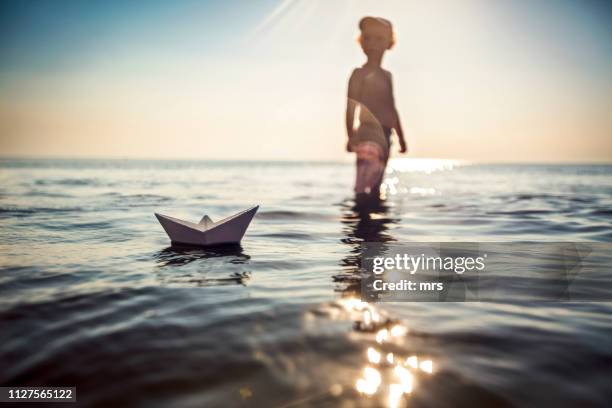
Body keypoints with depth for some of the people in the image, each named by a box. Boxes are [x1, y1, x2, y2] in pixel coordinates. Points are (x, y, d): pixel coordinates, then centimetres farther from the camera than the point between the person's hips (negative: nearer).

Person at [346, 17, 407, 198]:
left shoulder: (387, 75, 18)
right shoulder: (359, 73, -2)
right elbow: (351, 106, -10)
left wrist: (401, 138, 24)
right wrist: (351, 136, -20)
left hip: (384, 134, 7)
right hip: (367, 132, -7)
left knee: (376, 184, 10)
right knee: (363, 185, -17)